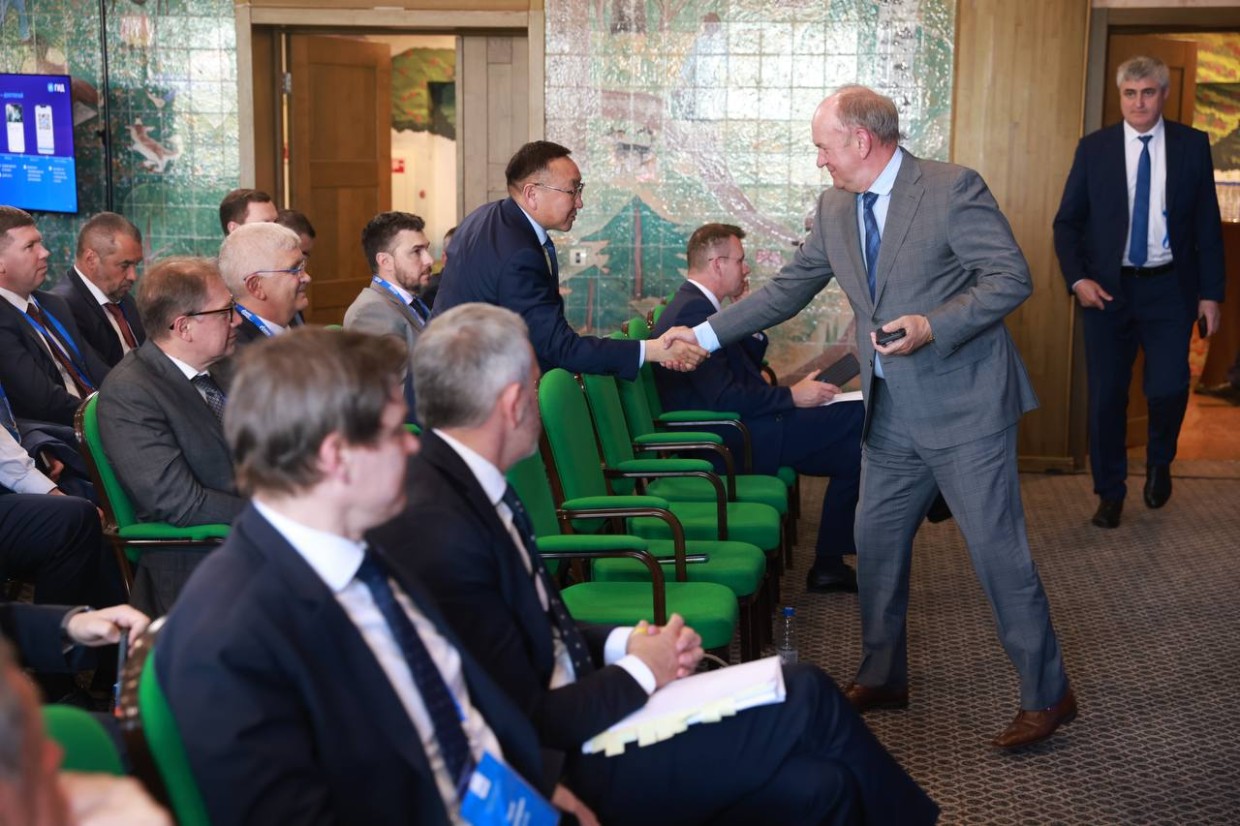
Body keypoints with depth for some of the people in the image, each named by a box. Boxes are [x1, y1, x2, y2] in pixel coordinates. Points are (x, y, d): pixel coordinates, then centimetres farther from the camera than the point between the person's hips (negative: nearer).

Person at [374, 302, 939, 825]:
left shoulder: (465, 482, 2)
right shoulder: (440, 535, -26)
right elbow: (529, 726, -22)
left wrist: (622, 643, -1)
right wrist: (642, 671, -9)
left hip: (583, 709, 8)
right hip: (557, 771, -8)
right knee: (805, 698, -3)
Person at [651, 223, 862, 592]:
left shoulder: (696, 305, 16)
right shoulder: (691, 313, -17)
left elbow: (748, 366, 22)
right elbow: (724, 399, -24)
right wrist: (792, 395, -15)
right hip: (731, 441, -11)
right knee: (856, 419, -13)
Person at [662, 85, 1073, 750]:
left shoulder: (952, 189, -13)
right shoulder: (834, 209, 8)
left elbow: (1012, 278, -16)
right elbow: (789, 289, 14)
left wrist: (933, 326, -27)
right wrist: (705, 335, 12)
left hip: (964, 404, -7)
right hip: (891, 412, 7)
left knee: (997, 550, -3)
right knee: (876, 544, 15)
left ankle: (1046, 695, 10)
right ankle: (882, 679, 32)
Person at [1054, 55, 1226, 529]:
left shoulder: (1192, 146, 2)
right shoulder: (1094, 148, 2)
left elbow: (1208, 224, 4)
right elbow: (1067, 222, 4)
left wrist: (1210, 292, 0)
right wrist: (1077, 279, -10)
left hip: (1169, 289, 0)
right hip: (1107, 289, 1)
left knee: (1168, 388, -8)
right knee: (1106, 396, 4)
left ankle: (1159, 463, 24)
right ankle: (1110, 493, 21)